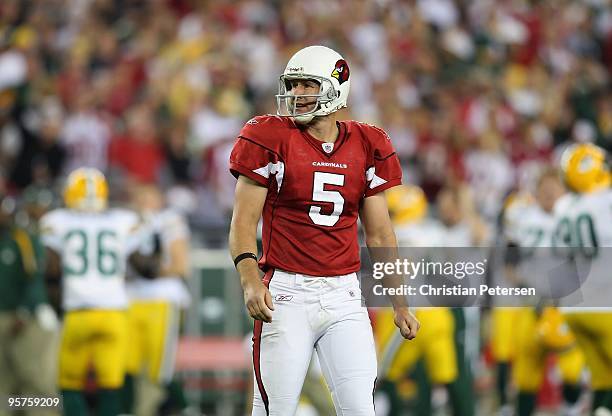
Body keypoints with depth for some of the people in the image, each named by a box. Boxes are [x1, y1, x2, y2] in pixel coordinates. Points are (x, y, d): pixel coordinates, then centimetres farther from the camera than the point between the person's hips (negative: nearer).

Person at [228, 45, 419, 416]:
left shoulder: (365, 146, 8)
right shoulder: (272, 139, -2)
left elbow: (379, 235, 15)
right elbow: (243, 223, -4)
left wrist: (400, 305, 14)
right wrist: (250, 283, -20)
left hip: (343, 296, 3)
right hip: (286, 293, -3)